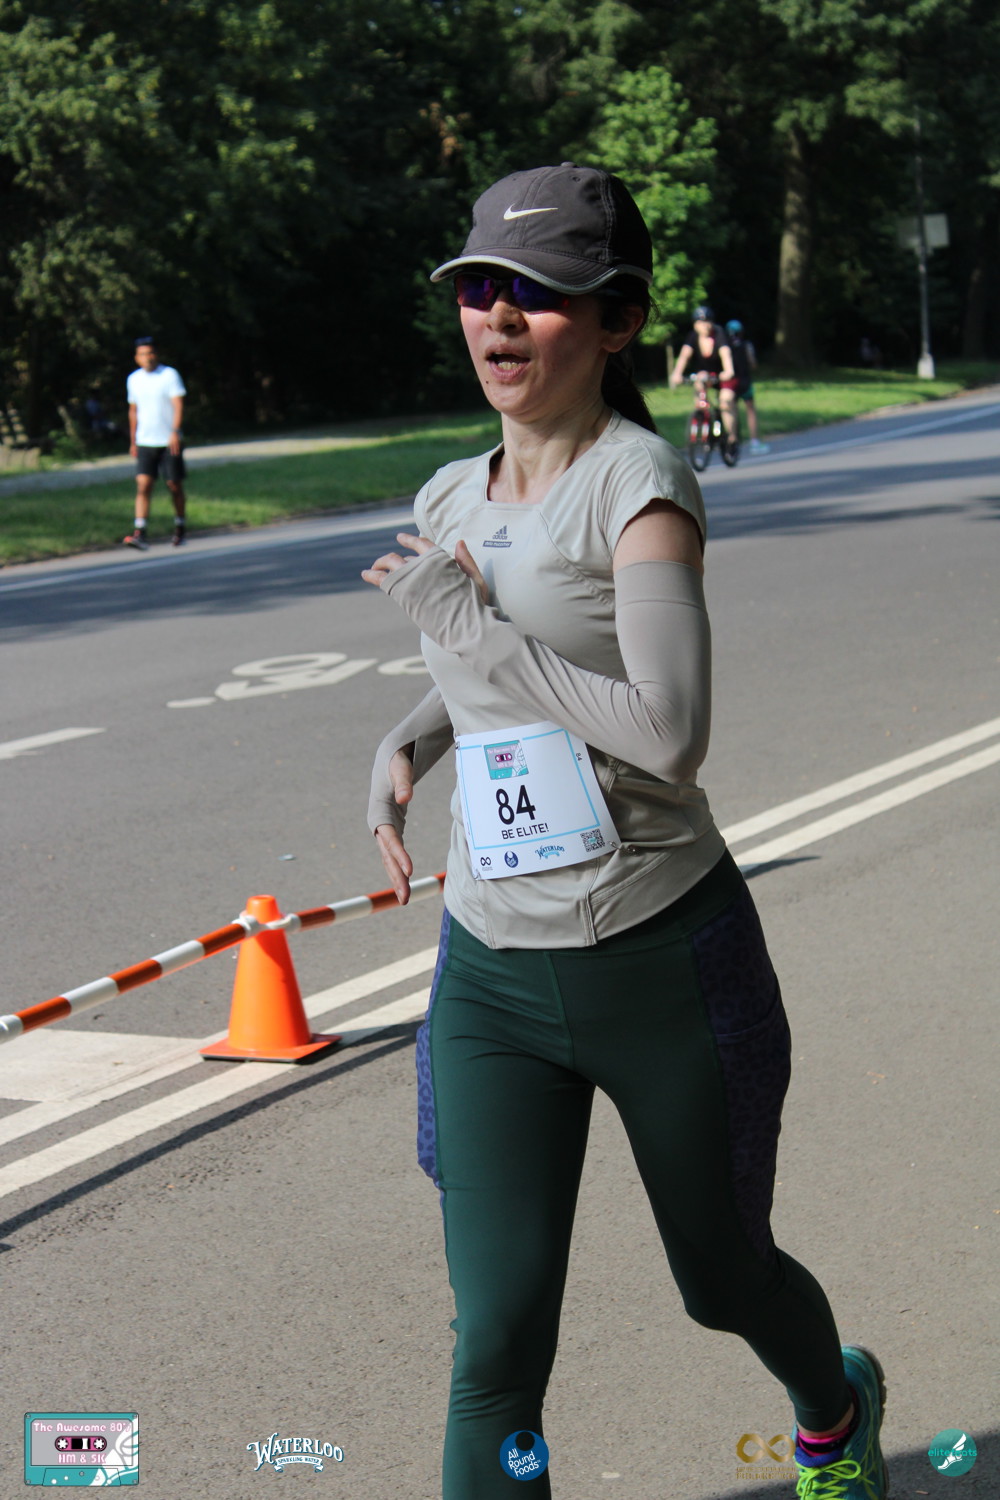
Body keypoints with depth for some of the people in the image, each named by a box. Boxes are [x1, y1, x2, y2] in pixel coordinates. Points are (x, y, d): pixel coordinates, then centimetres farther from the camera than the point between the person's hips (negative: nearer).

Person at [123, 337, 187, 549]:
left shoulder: (169, 375, -4)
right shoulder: (133, 379, 9)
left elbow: (178, 405, -11)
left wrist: (175, 432, -24)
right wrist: (133, 441, 17)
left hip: (170, 442, -3)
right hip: (145, 442, 3)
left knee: (174, 486, 4)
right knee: (143, 485, -11)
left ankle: (180, 528, 22)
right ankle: (140, 533, -17)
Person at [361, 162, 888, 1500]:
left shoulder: (640, 482, -15)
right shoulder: (452, 500, 5)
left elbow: (671, 736, -27)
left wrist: (469, 626, -21)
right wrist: (408, 742, 4)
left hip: (666, 961, -4)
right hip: (492, 983, 4)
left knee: (725, 1281, 18)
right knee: (498, 1339, -6)